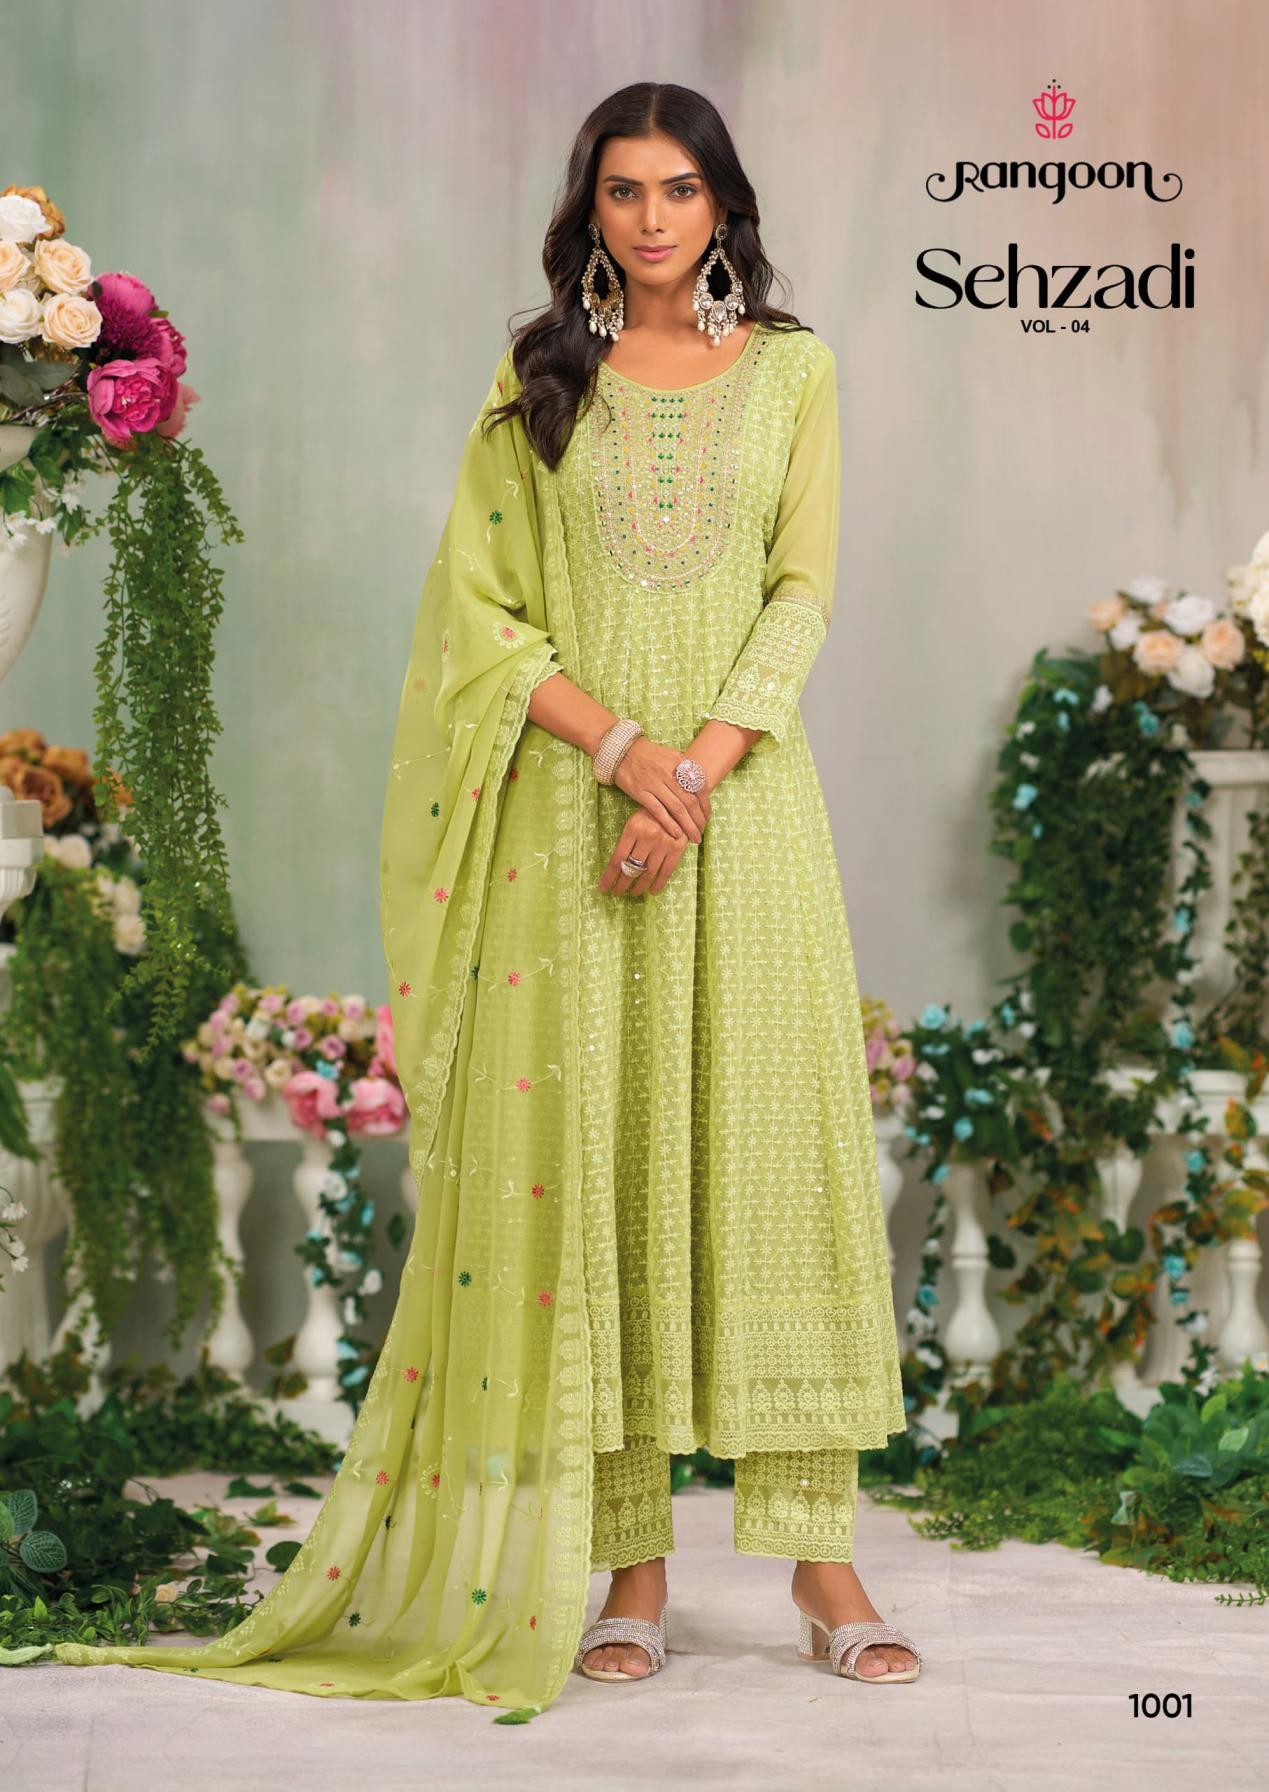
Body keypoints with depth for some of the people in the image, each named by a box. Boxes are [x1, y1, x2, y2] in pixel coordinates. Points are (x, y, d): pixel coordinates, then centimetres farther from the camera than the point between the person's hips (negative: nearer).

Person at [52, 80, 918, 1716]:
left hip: (744, 796, 0)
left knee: (772, 1137, -3)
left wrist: (700, 770, -11)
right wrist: (621, 743, -11)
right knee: (586, 1153, -2)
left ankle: (820, 1555, 3)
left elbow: (802, 593, 3)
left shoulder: (791, 370, 10)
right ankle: (628, 1566, 4)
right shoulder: (537, 379, 10)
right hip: (571, 804, 0)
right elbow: (481, 607, 4)